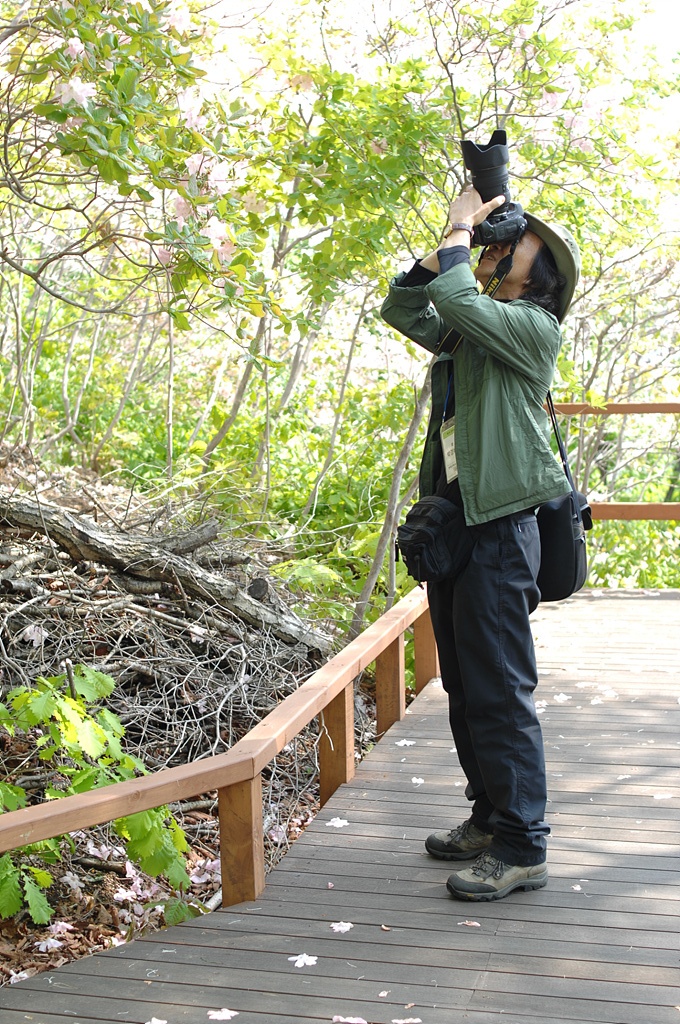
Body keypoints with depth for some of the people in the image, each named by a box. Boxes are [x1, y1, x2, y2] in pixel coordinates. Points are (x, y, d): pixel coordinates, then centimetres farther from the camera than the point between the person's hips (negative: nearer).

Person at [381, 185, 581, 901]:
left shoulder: (532, 327, -6)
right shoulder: (471, 328, 18)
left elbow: (456, 301, -20)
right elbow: (401, 308, 19)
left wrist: (461, 229, -4)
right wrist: (457, 243, 12)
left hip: (499, 526, -9)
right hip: (453, 521, 9)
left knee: (499, 689, -7)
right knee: (464, 687, 14)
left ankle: (522, 848, 1)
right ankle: (490, 820, 26)